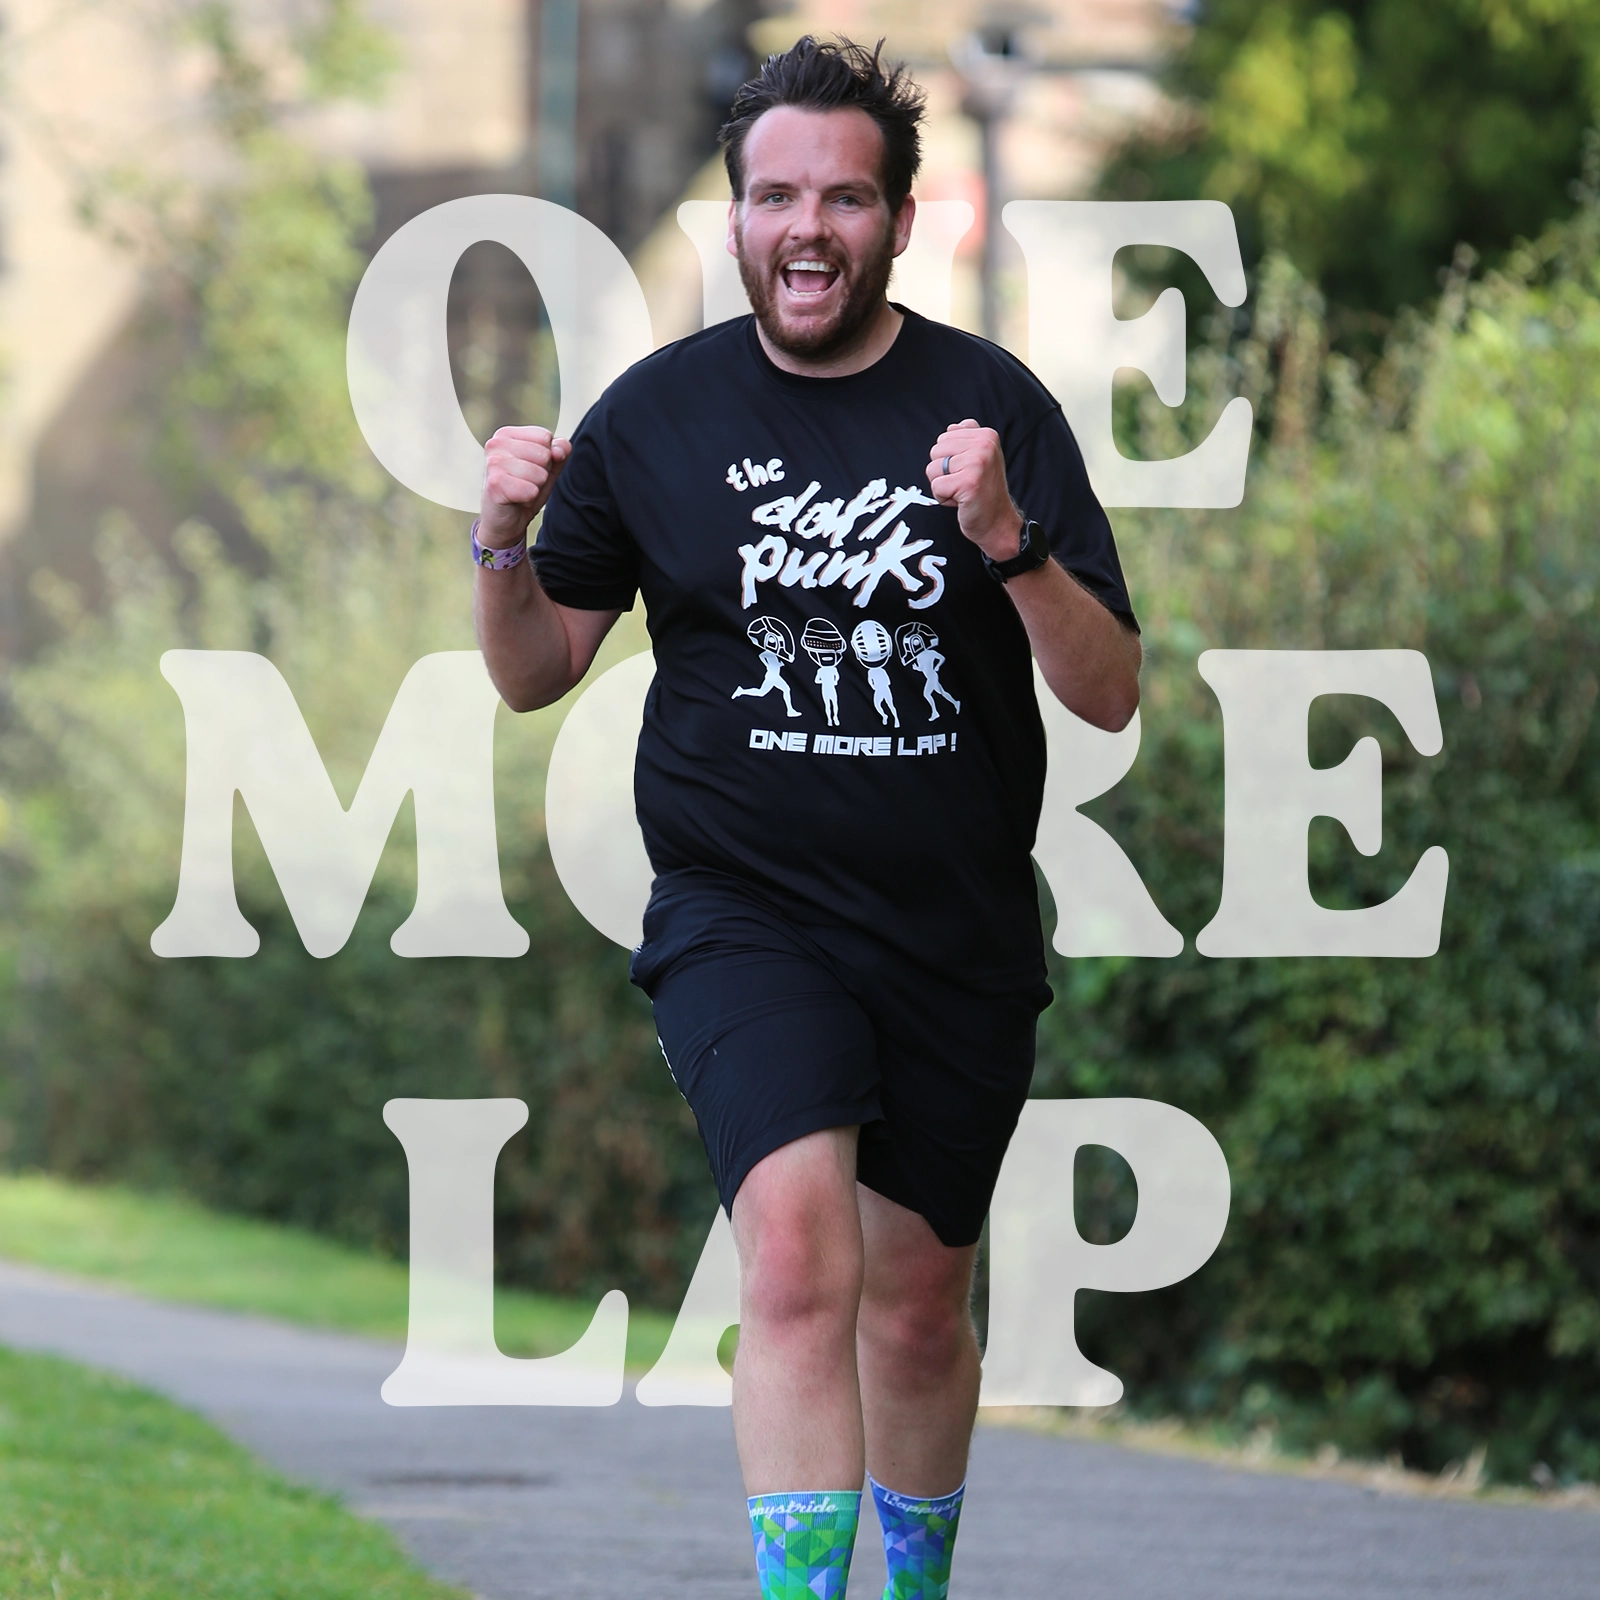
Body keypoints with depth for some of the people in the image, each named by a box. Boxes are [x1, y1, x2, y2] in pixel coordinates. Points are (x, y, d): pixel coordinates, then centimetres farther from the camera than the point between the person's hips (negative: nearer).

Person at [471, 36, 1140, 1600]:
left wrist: (1006, 536, -23)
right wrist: (505, 544, -13)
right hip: (742, 912, -2)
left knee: (916, 1304, 14)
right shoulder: (655, 414, -1)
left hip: (960, 933, 2)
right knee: (798, 1251, -24)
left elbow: (1110, 695, -6)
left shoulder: (990, 404, -2)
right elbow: (534, 674, 7)